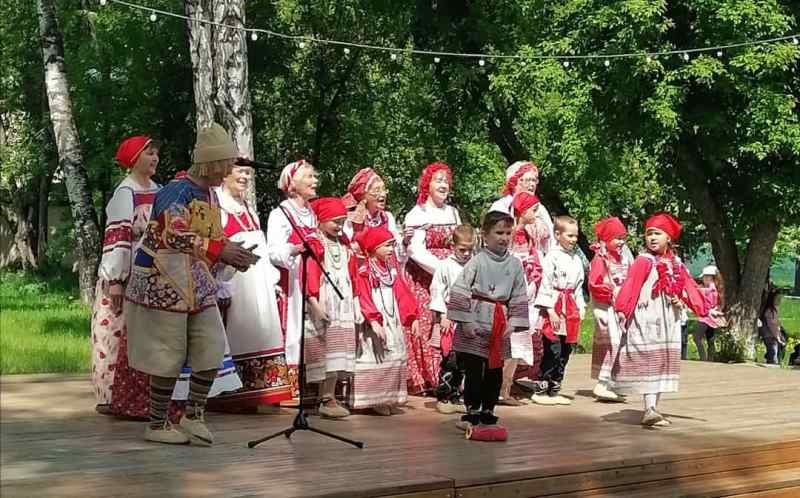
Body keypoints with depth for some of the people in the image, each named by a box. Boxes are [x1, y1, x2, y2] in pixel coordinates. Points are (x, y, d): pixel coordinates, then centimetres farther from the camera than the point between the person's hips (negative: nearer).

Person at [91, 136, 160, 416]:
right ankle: (116, 398, 5)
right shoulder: (125, 192, -11)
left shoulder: (157, 191, 11)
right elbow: (117, 237, -17)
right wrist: (115, 281, -23)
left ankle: (139, 397, 17)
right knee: (122, 337, -2)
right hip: (126, 277, -7)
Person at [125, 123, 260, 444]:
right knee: (169, 358, 0)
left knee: (212, 351, 2)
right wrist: (221, 251, -27)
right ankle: (157, 425, 12)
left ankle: (193, 417, 12)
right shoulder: (177, 192, -16)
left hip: (199, 290, 8)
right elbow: (175, 236, -29)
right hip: (166, 286, -8)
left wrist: (232, 255, 1)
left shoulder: (209, 194, 12)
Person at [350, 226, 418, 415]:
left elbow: (403, 295, 12)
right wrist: (374, 321, -26)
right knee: (375, 361, -7)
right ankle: (375, 400, -1)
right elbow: (363, 299, -17)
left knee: (395, 361, 10)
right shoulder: (363, 272, -10)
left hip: (394, 324, 8)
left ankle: (391, 399, 17)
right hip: (374, 325, -8)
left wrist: (412, 317, 5)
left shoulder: (392, 270, 12)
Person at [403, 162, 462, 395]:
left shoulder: (453, 213, 16)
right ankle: (425, 379, -3)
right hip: (424, 279, -5)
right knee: (427, 327, -9)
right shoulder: (417, 215, -3)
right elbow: (416, 251, -11)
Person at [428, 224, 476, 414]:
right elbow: (436, 291, -5)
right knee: (450, 361, -6)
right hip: (450, 319, -4)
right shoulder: (446, 266, -4)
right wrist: (443, 316, -8)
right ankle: (442, 397, 3)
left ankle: (455, 397, 18)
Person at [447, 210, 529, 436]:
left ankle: (487, 412, 22)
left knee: (495, 371, 10)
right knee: (473, 370, -1)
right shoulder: (477, 261, -8)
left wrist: (513, 323, -1)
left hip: (500, 326, 4)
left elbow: (519, 297, 8)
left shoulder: (515, 265, 4)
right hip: (476, 325, -4)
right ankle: (472, 412, 9)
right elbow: (459, 292, -9)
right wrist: (465, 321, -12)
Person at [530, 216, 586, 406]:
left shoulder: (577, 259, 13)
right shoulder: (552, 257, -8)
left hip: (570, 307, 7)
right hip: (554, 306, -7)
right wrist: (550, 310, -16)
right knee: (553, 351, -10)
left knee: (565, 351, 8)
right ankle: (541, 390, -3)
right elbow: (546, 284, -12)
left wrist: (580, 309, 12)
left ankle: (554, 390, 16)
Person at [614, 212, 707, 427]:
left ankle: (653, 409, 18)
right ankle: (650, 410, -13)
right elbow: (630, 286, -21)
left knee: (664, 363, 11)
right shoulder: (643, 261, -11)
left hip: (668, 322, 7)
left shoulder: (676, 264, 10)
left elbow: (690, 288, 14)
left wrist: (705, 310, 10)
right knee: (649, 363, -11)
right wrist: (622, 309, -33)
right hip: (646, 320, -7)